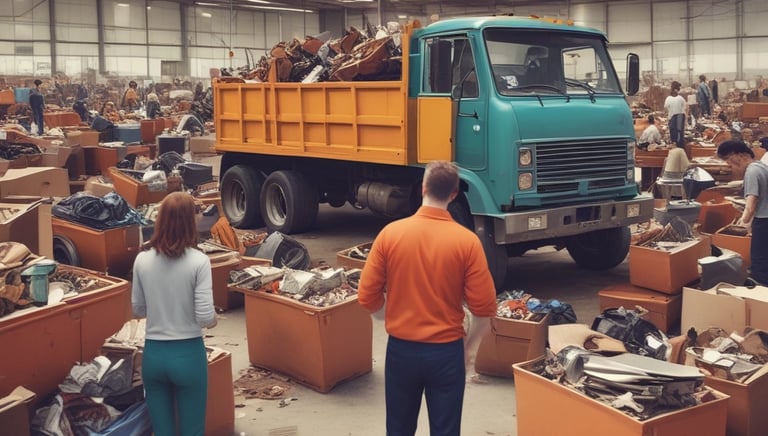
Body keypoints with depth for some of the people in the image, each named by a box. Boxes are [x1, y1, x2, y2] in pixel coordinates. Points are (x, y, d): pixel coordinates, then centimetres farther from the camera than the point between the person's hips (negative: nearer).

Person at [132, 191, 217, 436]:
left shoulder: (142, 260, -2)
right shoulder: (198, 261, -13)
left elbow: (138, 310, 9)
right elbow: (205, 317, -15)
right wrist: (214, 320, 7)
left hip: (153, 354, 3)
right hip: (188, 354, -3)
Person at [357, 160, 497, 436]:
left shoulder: (391, 233, -9)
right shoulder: (467, 241, -12)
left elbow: (367, 298, -4)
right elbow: (484, 308, -10)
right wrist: (468, 347, 8)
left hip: (401, 349, 2)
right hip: (446, 352, -1)